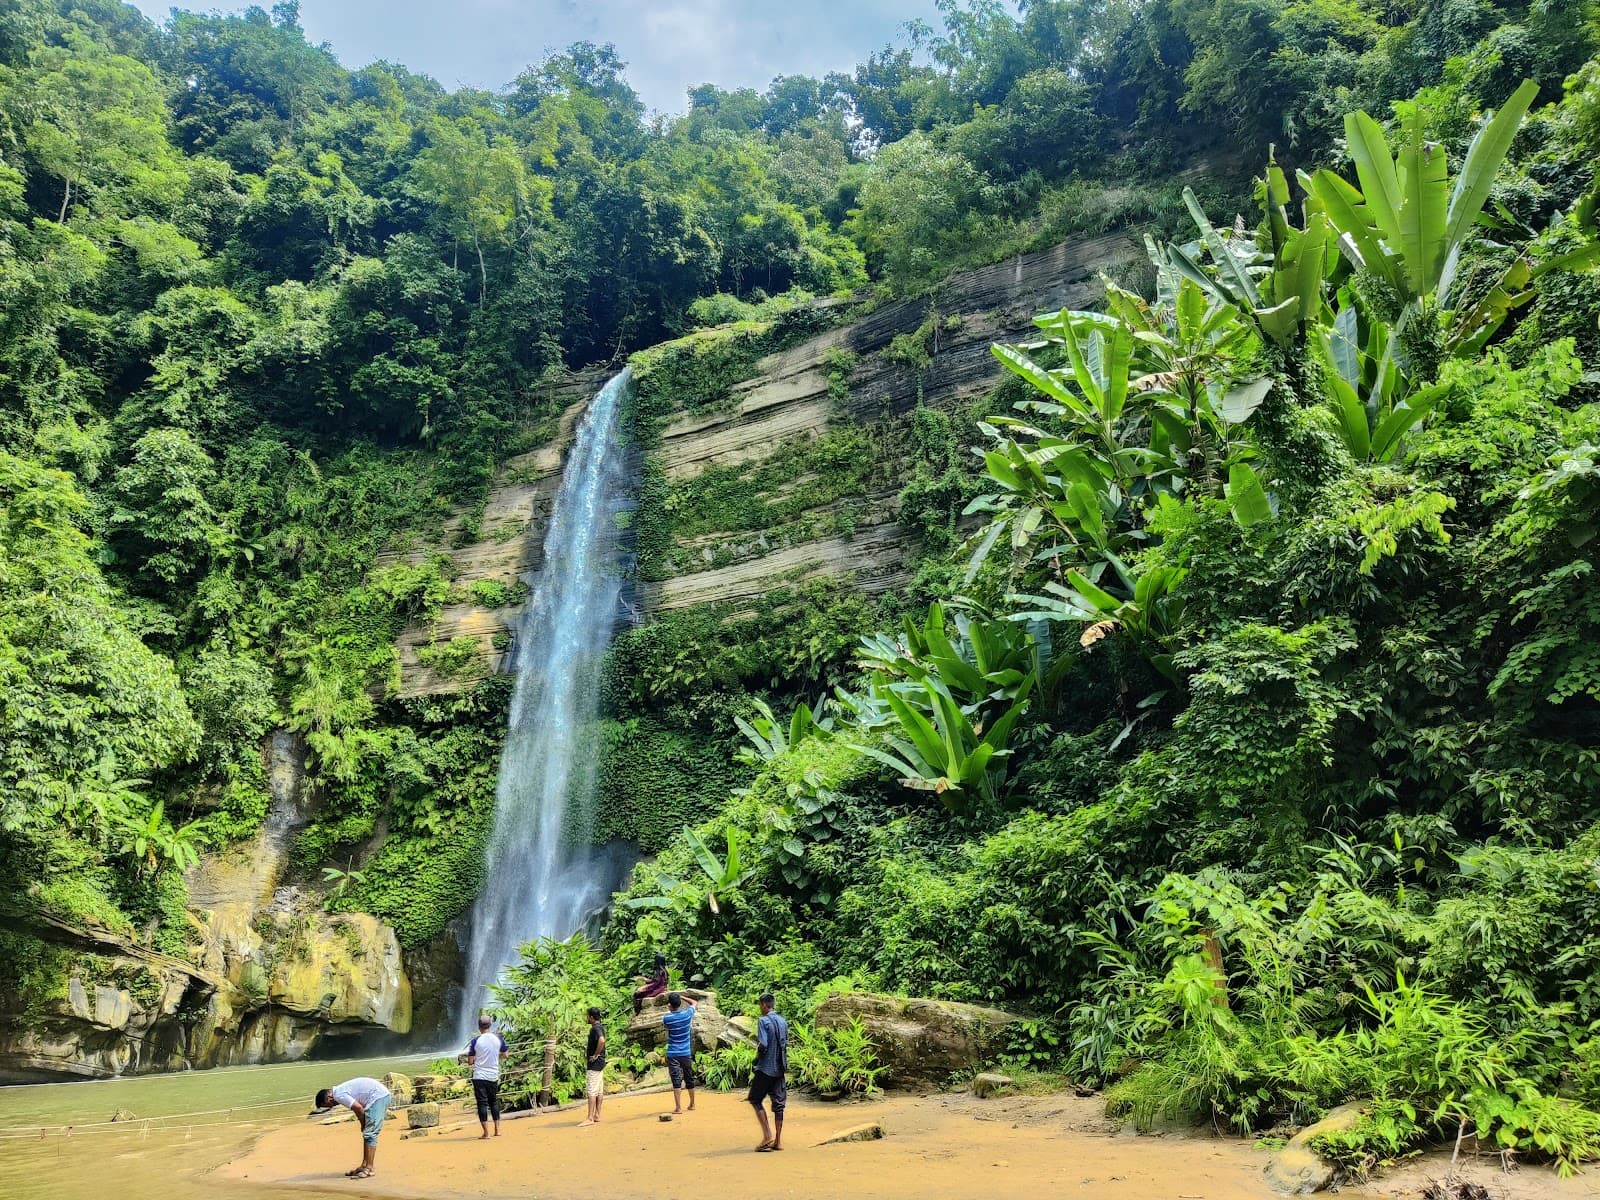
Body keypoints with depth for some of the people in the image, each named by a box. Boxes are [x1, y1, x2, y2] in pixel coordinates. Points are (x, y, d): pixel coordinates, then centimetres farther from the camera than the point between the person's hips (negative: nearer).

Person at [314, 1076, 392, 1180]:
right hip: (382, 1094, 10)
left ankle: (369, 1168, -5)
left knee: (369, 1134, -7)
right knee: (368, 1133, 15)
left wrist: (363, 1125, -2)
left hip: (378, 1096, -10)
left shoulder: (339, 1095, -12)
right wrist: (364, 1125, 10)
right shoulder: (341, 1090, 17)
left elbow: (358, 1108, -18)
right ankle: (364, 1166, 21)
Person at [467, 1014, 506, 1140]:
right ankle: (497, 1130, 20)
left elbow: (470, 1062, -7)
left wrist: (470, 1059, 15)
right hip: (494, 1076, 3)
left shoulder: (475, 1041, -11)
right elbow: (504, 1055, 11)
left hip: (479, 1077, -3)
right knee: (494, 1102, 18)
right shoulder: (499, 1039, -2)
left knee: (482, 1103, 0)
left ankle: (486, 1133, -3)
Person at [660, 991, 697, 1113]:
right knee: (689, 1078, 15)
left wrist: (668, 1011, 11)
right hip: (686, 1053, 3)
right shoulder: (687, 1014, -6)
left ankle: (678, 1107, -14)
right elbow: (694, 1002, 14)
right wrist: (681, 996, 12)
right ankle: (692, 1104, 28)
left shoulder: (667, 1018, -13)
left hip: (673, 1054, -3)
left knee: (676, 1080, -6)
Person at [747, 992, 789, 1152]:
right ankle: (778, 1141, 11)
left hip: (766, 1068, -6)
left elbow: (763, 1044, -21)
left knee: (755, 1100, 6)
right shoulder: (783, 1022, 9)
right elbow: (786, 1044, 14)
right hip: (780, 1069, 7)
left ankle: (768, 1135, -4)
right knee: (778, 1103, 9)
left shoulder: (763, 1021, -13)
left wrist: (757, 1056, -3)